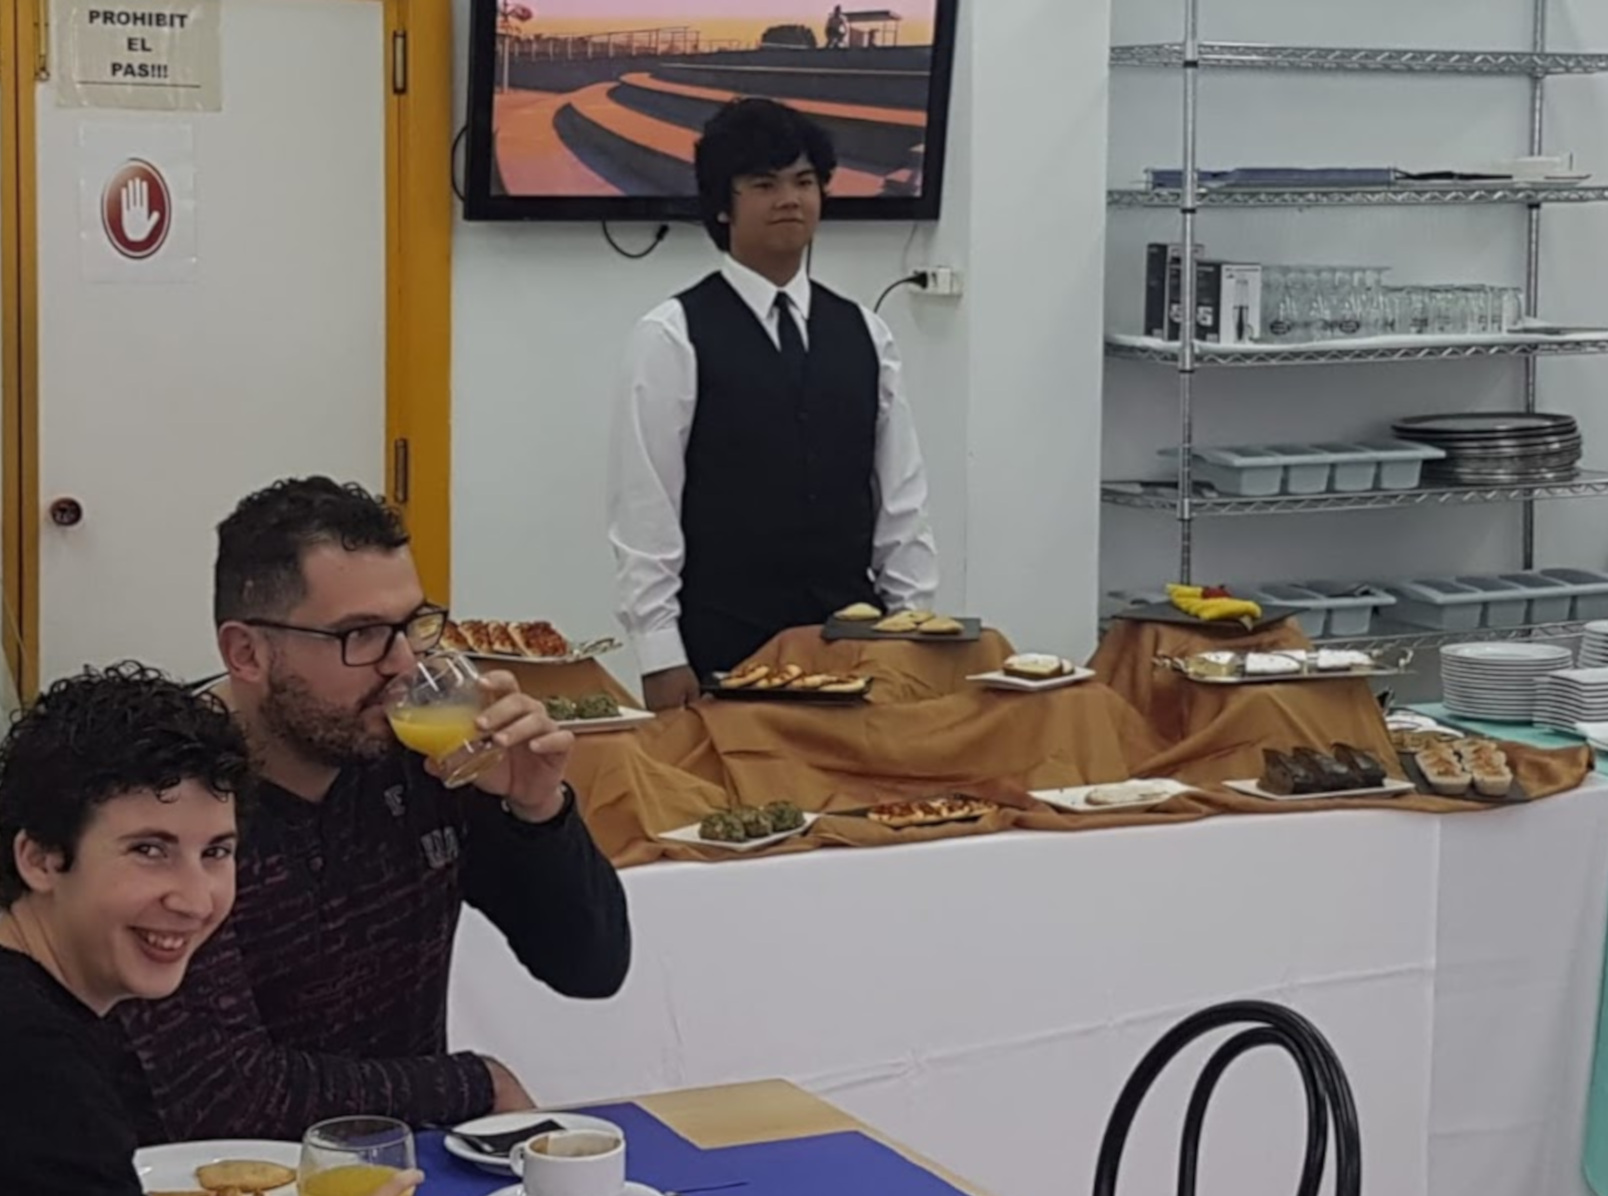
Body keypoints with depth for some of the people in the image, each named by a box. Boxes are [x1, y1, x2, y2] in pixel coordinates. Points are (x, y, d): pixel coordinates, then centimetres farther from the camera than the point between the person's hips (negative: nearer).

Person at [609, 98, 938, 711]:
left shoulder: (864, 335, 10)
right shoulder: (673, 337, -4)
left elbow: (902, 498, 11)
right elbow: (644, 508, -6)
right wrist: (661, 658, -10)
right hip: (720, 652, -4)